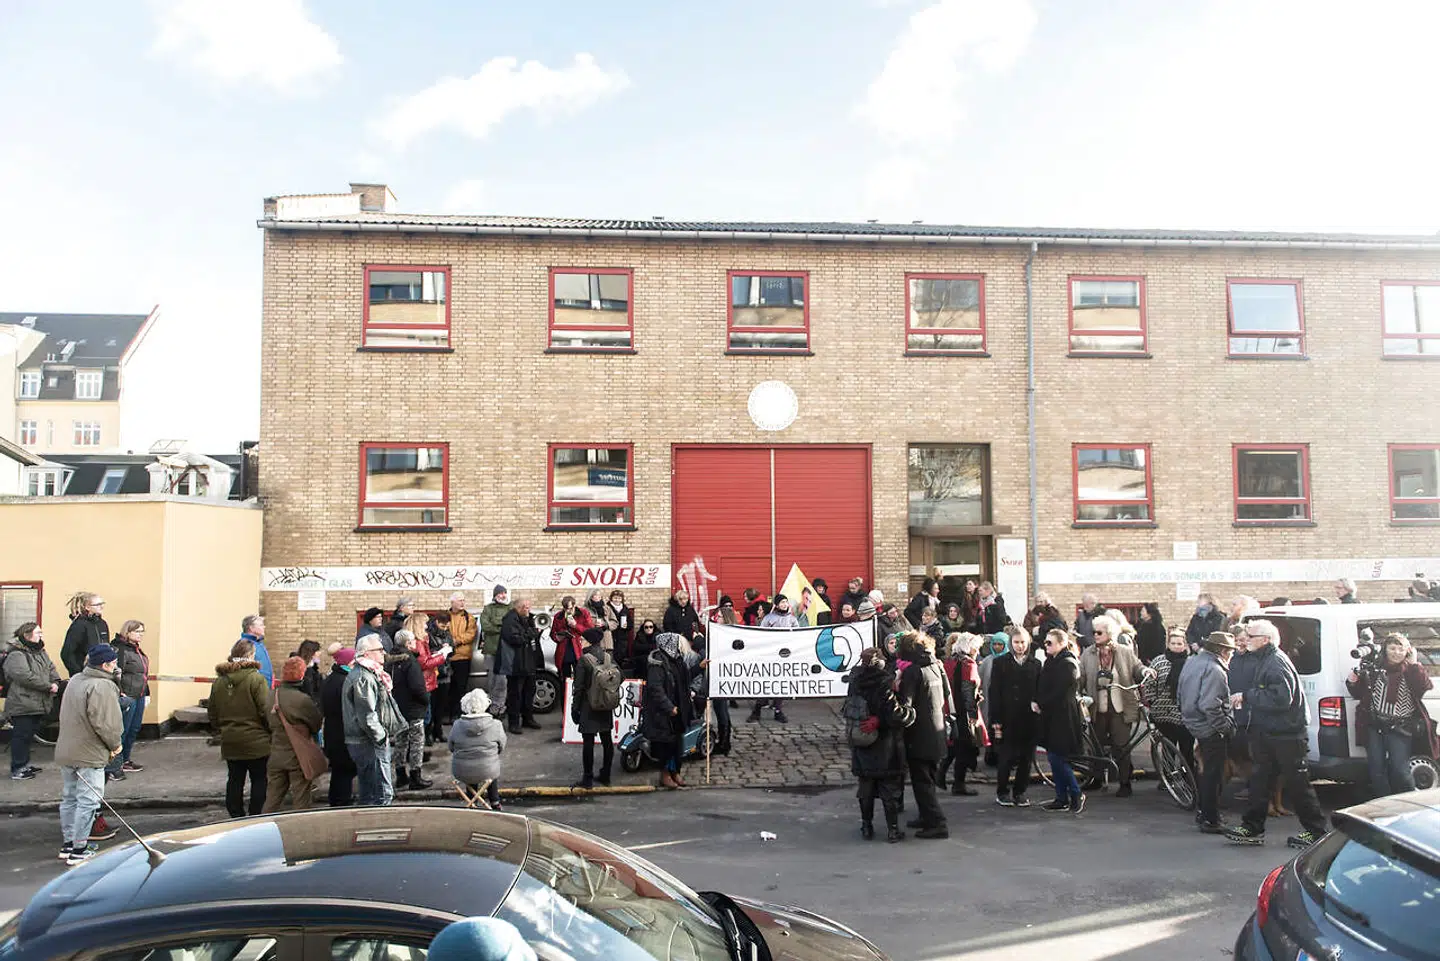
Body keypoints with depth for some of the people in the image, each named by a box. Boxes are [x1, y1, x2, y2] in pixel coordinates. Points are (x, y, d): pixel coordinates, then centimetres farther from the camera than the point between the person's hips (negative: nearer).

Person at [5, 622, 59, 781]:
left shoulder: (41, 652, 15)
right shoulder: (16, 655, -16)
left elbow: (51, 668, 14)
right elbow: (25, 676, -25)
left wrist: (55, 682, -8)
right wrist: (48, 686, -20)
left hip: (39, 705, 9)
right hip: (22, 706, -9)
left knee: (29, 735, 18)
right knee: (21, 736, -2)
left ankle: (25, 764, 29)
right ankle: (17, 770, 6)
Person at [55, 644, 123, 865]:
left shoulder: (74, 680, 8)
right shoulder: (101, 687, -21)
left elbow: (67, 715, 16)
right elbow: (104, 723, -23)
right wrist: (115, 744, -6)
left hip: (66, 752, 9)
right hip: (89, 755, -9)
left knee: (69, 798, 17)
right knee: (88, 801, -1)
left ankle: (68, 843, 27)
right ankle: (79, 850, 3)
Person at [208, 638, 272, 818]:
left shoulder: (219, 681, 3)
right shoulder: (256, 679, -16)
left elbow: (212, 713, 11)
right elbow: (266, 710, -16)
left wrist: (220, 729, 23)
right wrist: (273, 730, -2)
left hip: (229, 742, 6)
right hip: (256, 742, -5)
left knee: (234, 780, 14)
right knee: (259, 779, 6)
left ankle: (236, 816, 20)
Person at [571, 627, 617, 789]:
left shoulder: (584, 660, -15)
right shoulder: (610, 658, 0)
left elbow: (578, 687, -13)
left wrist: (575, 708, -4)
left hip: (589, 709, -5)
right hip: (606, 709, 5)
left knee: (588, 743, 0)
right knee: (607, 741, 12)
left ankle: (588, 779, 5)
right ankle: (605, 776, 22)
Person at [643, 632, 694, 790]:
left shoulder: (675, 659, 12)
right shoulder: (657, 662, -16)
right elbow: (655, 688, -22)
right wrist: (669, 707, -23)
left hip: (677, 709, 8)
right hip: (662, 712, -8)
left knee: (677, 742, 11)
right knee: (665, 742, 0)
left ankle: (675, 773, 21)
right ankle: (665, 775, 12)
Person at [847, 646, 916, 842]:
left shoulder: (855, 683, -3)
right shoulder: (884, 684, -20)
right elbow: (896, 715, -24)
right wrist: (910, 711, -7)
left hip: (862, 747, 4)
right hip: (886, 748, -4)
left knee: (865, 789, 15)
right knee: (890, 789, 8)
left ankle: (866, 826, 23)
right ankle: (892, 829, 13)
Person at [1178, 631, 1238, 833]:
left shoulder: (1191, 662, 10)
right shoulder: (1213, 670, -21)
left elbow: (1180, 694, 18)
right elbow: (1209, 705, -29)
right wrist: (1226, 726, -20)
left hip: (1194, 724, 10)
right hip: (1211, 730, -10)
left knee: (1206, 771, 22)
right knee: (1213, 775, 0)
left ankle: (1202, 812, 32)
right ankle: (1210, 820, 6)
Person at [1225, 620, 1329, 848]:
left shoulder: (1276, 663, -18)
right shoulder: (1264, 661, 14)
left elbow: (1281, 699, -28)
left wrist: (1246, 696, -21)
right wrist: (1244, 697, 7)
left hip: (1286, 734, -10)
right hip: (1267, 732, 10)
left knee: (1296, 783, 0)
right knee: (1259, 780, 10)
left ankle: (1315, 831, 13)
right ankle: (1253, 829, 15)